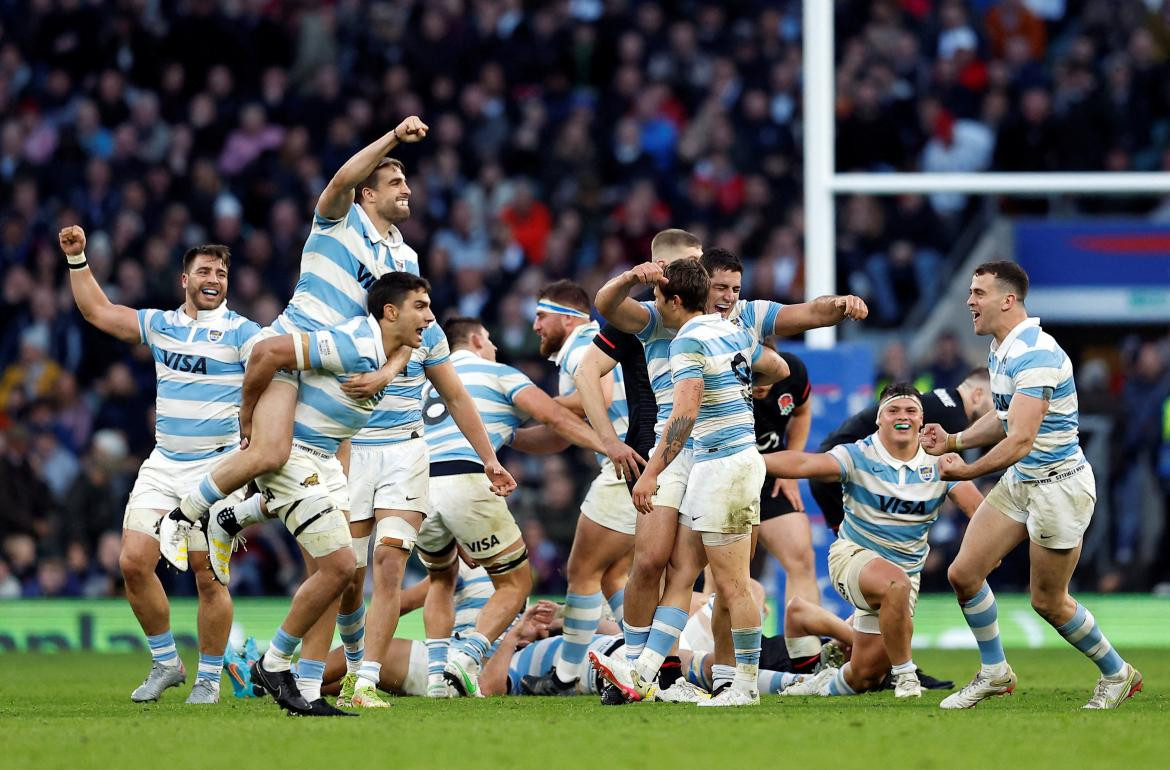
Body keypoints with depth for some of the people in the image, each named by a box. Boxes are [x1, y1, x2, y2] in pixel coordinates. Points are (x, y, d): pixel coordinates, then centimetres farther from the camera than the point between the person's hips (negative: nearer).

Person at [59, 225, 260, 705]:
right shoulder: (161, 325, 10)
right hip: (163, 464, 5)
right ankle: (166, 664, 10)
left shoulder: (239, 332, -5)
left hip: (216, 467, -5)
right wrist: (77, 258, 13)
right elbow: (97, 310, 20)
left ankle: (209, 678, 9)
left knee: (209, 577, -5)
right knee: (134, 562, -5)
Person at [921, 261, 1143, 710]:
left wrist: (967, 471, -38)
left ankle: (1116, 674, 23)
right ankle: (994, 673, 17)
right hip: (1019, 482, 9)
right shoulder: (1000, 351, 6)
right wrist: (953, 441, 6)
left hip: (1059, 484, -9)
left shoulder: (1035, 355, -26)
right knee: (963, 574, 2)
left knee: (1048, 602, 2)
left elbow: (1020, 441, -32)